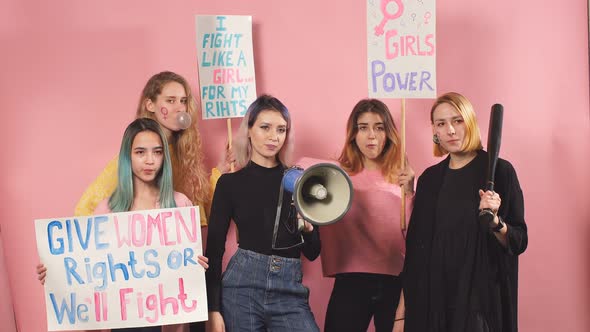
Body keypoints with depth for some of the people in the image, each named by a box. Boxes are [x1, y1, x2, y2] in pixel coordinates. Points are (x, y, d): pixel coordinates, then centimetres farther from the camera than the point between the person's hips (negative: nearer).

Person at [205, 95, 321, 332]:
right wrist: (213, 309, -6)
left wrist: (308, 227, -11)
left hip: (290, 292, 1)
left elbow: (312, 253, 9)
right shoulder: (230, 182, 3)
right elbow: (214, 248, 2)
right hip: (242, 287, -1)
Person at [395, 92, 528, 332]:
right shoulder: (429, 179, 6)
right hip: (431, 299, 3)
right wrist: (401, 313, 2)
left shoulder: (499, 171, -5)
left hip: (480, 300, -3)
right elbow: (415, 247, 6)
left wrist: (494, 221, -25)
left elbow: (519, 242, -5)